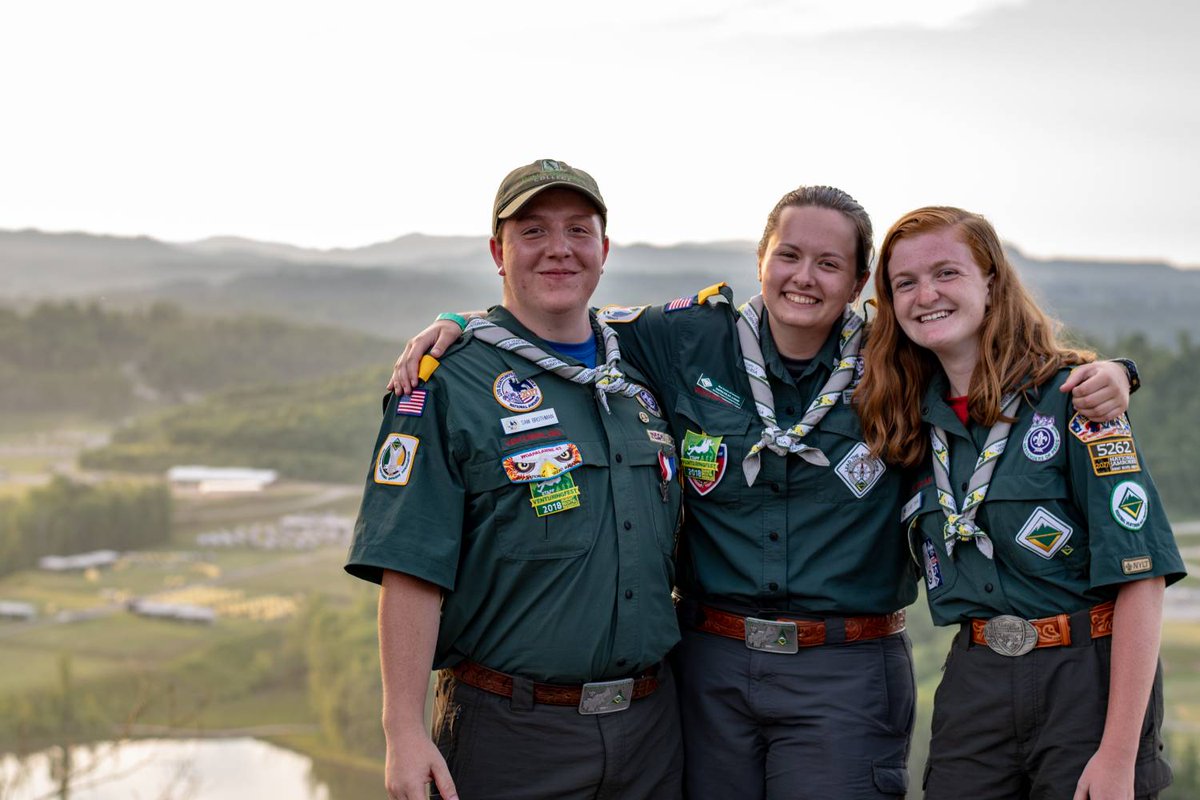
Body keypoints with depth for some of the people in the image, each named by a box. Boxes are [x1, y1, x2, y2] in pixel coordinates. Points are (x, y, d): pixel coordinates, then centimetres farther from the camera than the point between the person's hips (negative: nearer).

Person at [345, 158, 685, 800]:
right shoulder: (447, 385, -8)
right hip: (510, 735, -5)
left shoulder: (638, 378, 12)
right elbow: (410, 571, -14)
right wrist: (404, 730, -19)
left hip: (649, 724, 6)